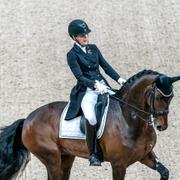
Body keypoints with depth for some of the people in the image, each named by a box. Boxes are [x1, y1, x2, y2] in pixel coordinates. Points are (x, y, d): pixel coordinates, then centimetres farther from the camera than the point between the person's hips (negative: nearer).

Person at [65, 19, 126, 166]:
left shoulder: (93, 48, 13)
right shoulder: (72, 55, -3)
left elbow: (106, 66, 13)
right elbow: (79, 76, -11)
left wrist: (118, 79, -1)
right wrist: (95, 85, -25)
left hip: (103, 86, 7)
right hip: (86, 91, -7)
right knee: (91, 118, -32)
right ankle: (93, 154, -23)